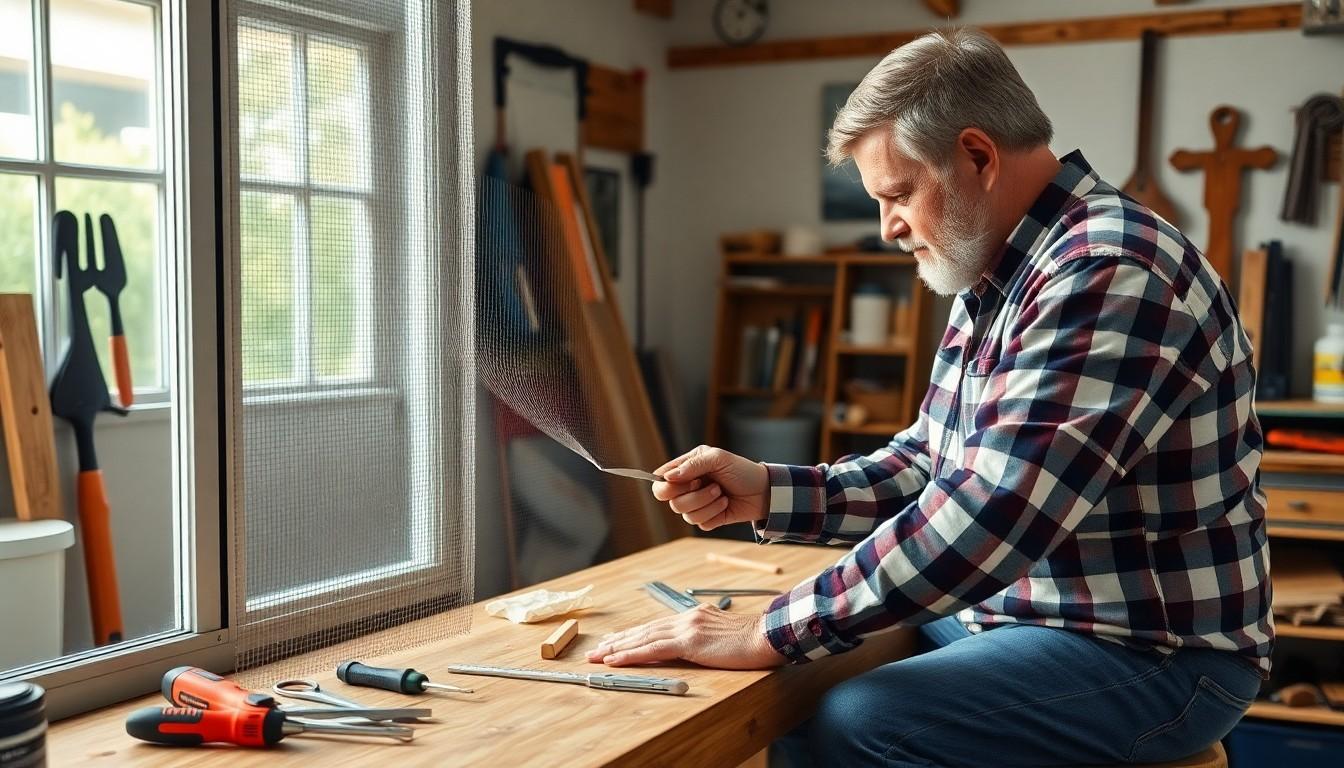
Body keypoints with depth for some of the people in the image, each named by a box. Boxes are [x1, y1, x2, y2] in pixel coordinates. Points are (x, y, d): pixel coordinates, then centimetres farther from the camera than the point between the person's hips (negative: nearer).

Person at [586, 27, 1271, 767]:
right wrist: (767, 491, -3)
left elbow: (984, 519, -30)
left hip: (1152, 652, -9)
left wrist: (769, 635, -26)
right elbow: (926, 468, 13)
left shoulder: (1108, 273, -23)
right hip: (1028, 615, 9)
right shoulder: (996, 280, 8)